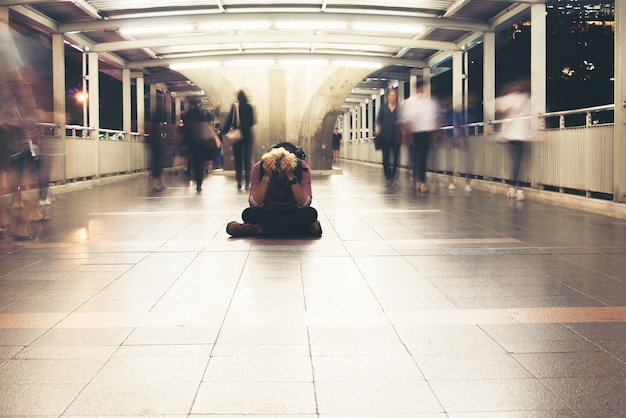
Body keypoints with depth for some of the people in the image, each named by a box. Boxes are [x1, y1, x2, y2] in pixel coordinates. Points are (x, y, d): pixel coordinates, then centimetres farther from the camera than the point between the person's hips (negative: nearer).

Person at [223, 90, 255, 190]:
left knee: (238, 158, 7)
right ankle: (247, 182, -1)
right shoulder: (249, 107, -2)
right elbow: (252, 122, 2)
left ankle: (239, 181, 6)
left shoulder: (234, 106, -6)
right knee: (248, 158, 3)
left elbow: (230, 120, -8)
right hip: (248, 134, 1)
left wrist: (224, 130, -1)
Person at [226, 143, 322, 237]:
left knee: (311, 213, -34)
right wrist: (266, 177, -30)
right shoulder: (258, 168, -15)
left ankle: (260, 229, -26)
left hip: (293, 214, 0)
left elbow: (304, 204, -24)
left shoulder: (302, 167, -17)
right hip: (268, 215, 0)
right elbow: (254, 204, -21)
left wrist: (291, 177, -32)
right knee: (248, 214, -31)